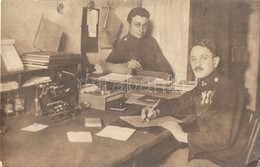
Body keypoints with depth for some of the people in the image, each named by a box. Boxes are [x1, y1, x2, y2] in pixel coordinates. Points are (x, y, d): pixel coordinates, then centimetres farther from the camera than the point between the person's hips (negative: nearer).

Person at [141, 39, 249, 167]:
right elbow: (180, 103, 18)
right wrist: (156, 111, 0)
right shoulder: (203, 86, 2)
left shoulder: (227, 90, -22)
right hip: (202, 150, 7)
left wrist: (184, 136, -21)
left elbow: (224, 137, -27)